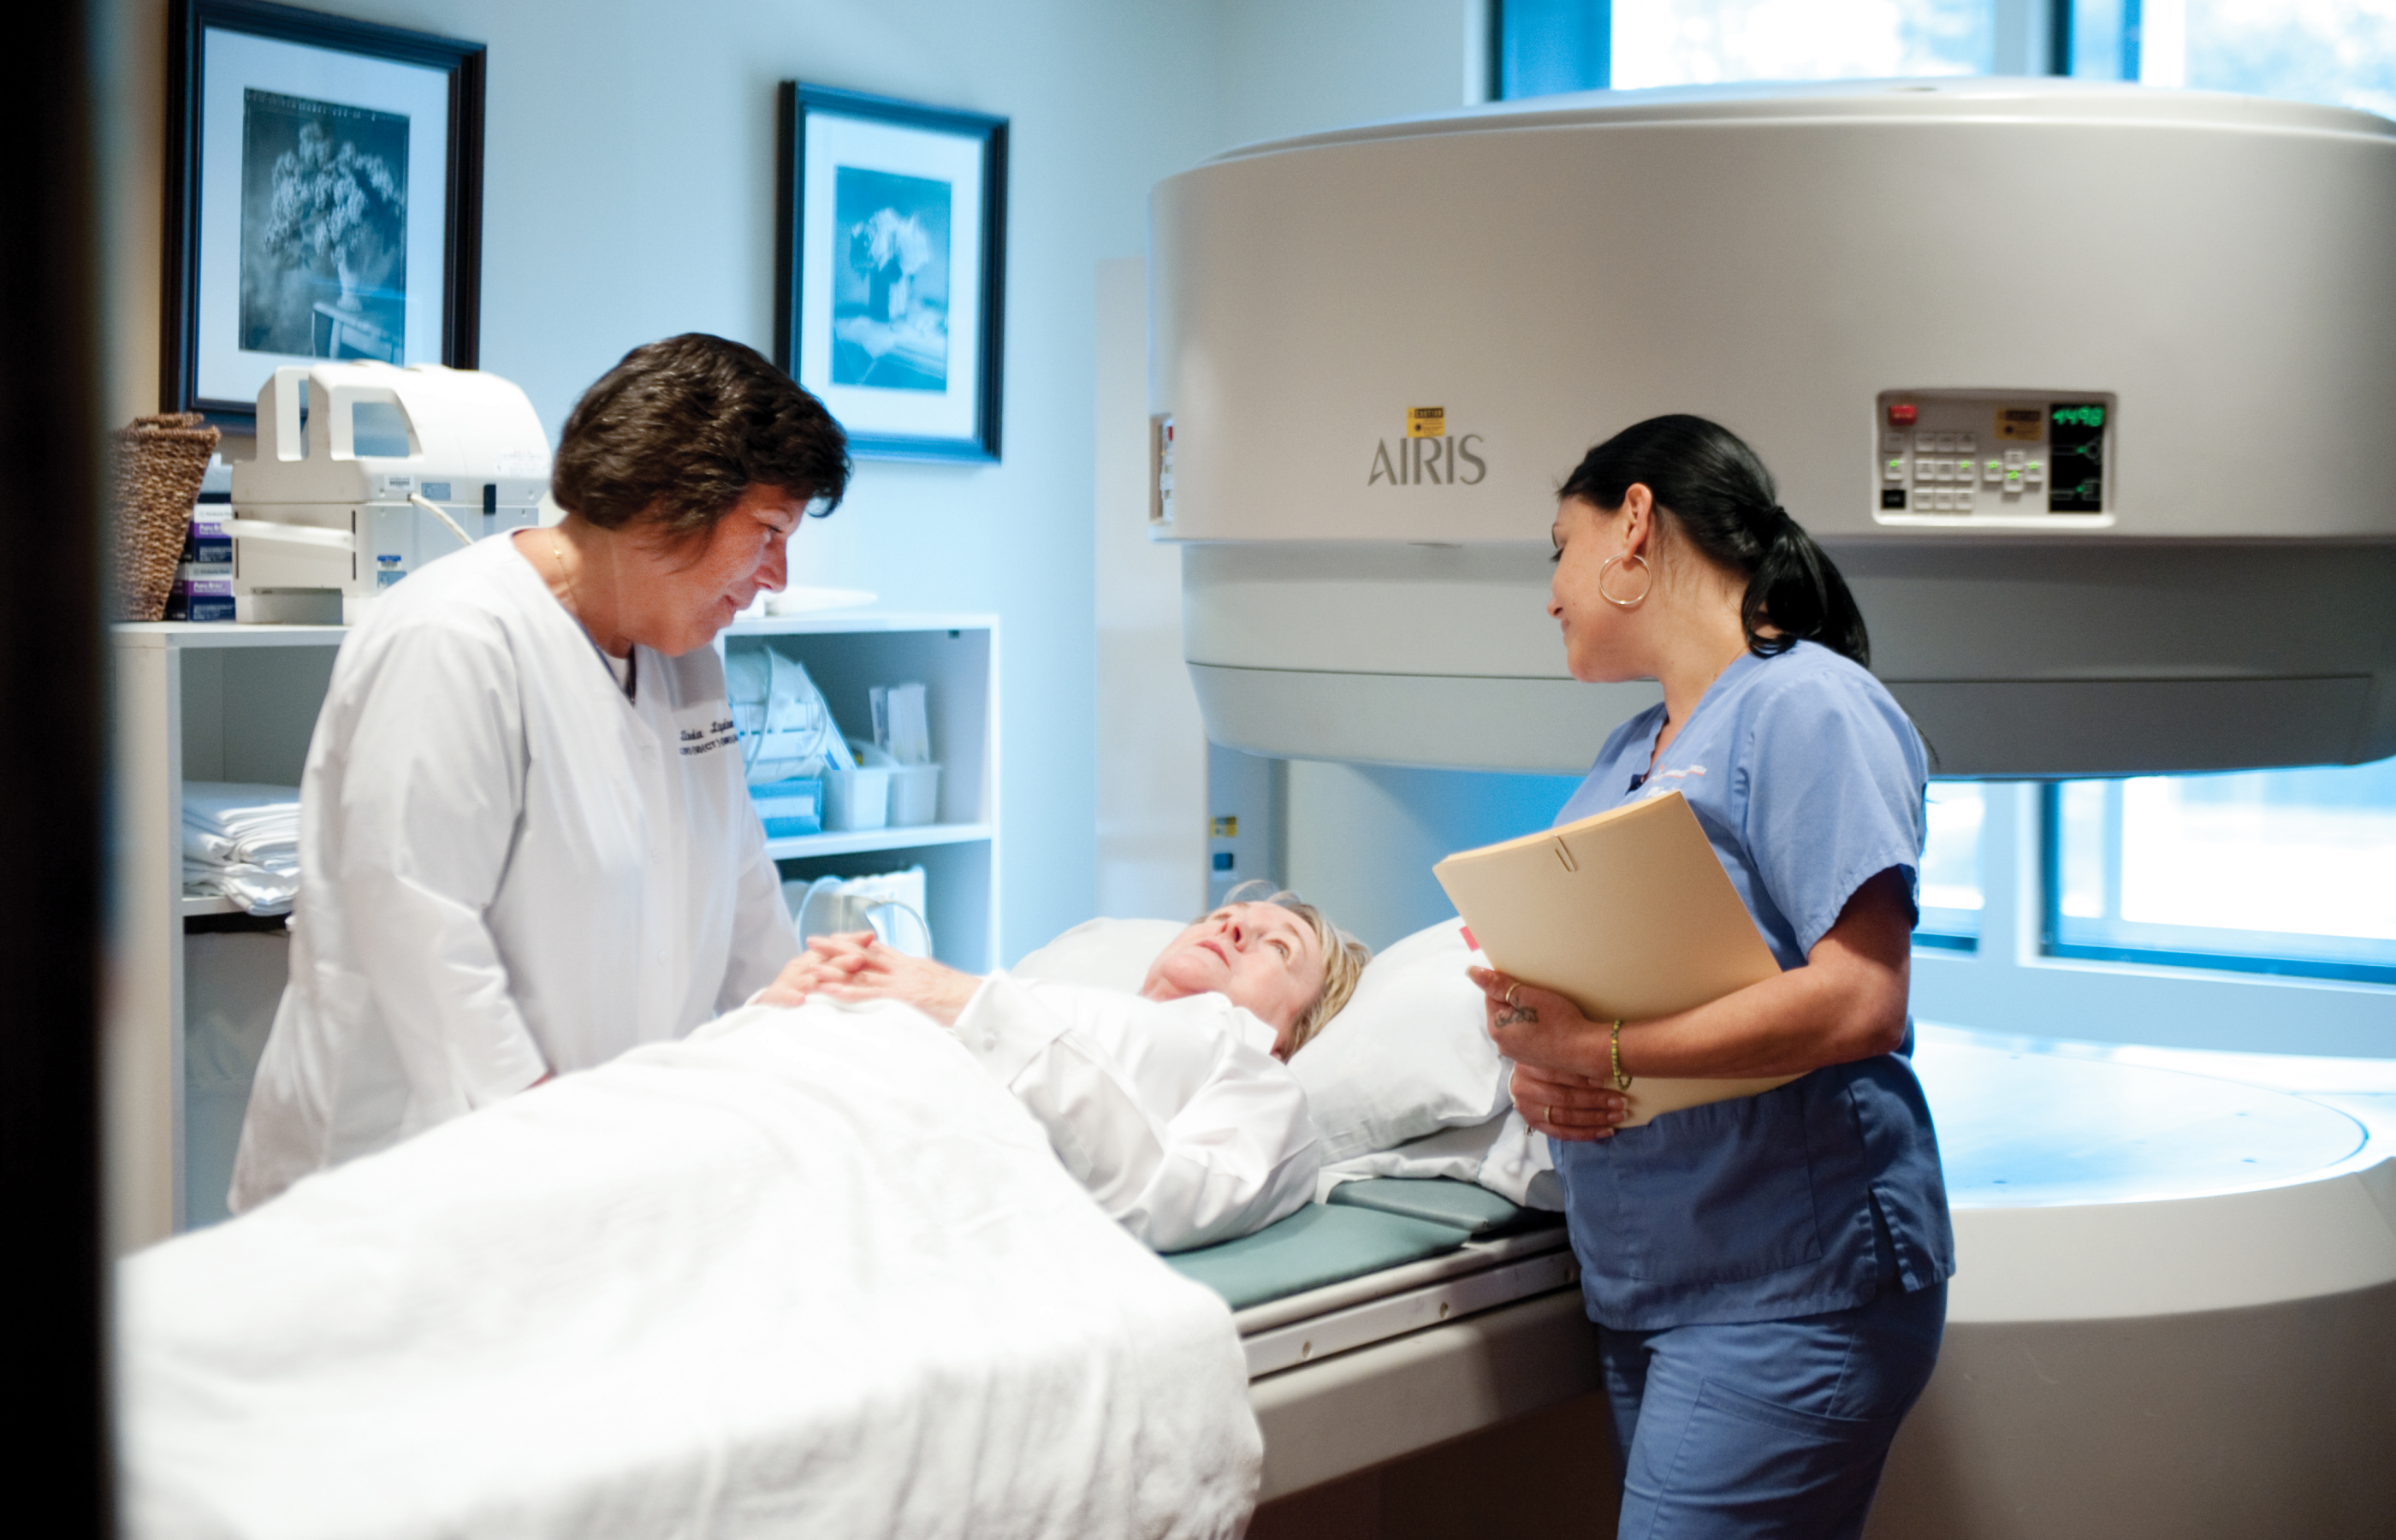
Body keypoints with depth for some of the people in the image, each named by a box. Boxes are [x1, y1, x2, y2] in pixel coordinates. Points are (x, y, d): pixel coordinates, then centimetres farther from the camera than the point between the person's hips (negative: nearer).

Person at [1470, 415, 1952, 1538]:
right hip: (1640, 1288, 8)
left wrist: (1600, 1054, -19)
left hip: (1786, 1292, -8)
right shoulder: (1629, 751, 19)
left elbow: (1859, 1002, -20)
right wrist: (1537, 1067, -4)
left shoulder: (1807, 707, -9)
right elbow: (1584, 973, 20)